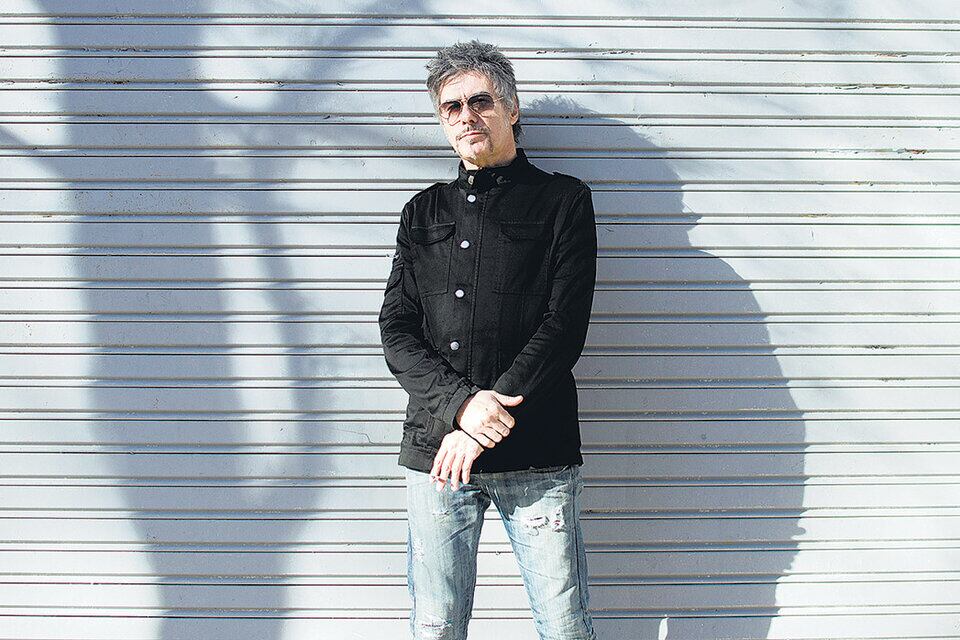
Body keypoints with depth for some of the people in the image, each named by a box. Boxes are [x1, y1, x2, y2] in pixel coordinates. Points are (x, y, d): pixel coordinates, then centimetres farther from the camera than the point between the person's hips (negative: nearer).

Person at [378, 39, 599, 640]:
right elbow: (396, 331, 7)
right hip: (436, 450, 3)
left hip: (538, 455, -3)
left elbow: (565, 325, -5)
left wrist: (484, 426, -12)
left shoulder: (563, 200, 6)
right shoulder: (424, 212, 16)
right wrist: (462, 405, -12)